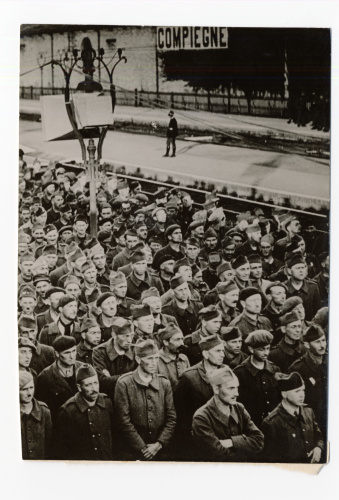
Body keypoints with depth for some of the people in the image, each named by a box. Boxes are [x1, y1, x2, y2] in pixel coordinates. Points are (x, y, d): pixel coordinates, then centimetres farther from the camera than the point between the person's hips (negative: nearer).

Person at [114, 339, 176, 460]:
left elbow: (171, 418, 3)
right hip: (133, 453, -3)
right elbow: (124, 421, -10)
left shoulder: (164, 383, 4)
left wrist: (159, 444, -7)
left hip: (159, 451, 3)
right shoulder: (124, 384, -7)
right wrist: (143, 448, -10)